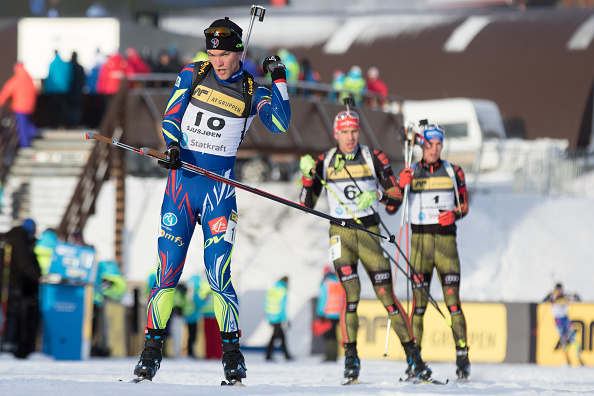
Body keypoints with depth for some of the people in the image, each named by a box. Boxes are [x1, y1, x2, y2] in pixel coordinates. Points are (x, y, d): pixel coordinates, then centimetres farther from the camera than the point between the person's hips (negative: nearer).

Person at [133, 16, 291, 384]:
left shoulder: (252, 92, 3)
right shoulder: (193, 75, 6)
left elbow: (280, 125, -10)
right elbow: (171, 116, 7)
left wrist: (279, 80, -15)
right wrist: (174, 147, -12)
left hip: (220, 184, -2)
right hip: (181, 178, 2)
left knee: (218, 273, -10)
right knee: (168, 268, -2)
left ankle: (232, 352, -1)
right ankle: (153, 348, 7)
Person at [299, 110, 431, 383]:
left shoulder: (374, 158, 0)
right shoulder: (324, 162, 3)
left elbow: (397, 197, 0)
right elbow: (307, 205, 2)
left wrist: (377, 194, -18)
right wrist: (308, 177, -13)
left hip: (370, 232, 0)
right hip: (341, 233, 0)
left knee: (386, 295, -5)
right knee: (351, 293, -16)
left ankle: (414, 358, -1)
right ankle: (351, 357, -8)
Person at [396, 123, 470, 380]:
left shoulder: (453, 173, 7)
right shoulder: (410, 173, 7)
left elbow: (464, 205, 11)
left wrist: (453, 214, -10)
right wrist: (399, 185, -16)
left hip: (446, 240, 0)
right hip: (420, 240, 0)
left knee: (452, 301, -7)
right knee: (418, 301, -3)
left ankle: (462, 359, -6)